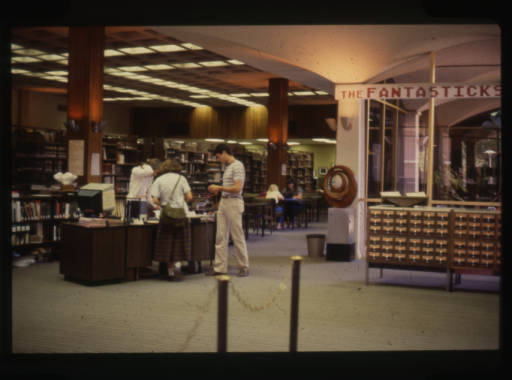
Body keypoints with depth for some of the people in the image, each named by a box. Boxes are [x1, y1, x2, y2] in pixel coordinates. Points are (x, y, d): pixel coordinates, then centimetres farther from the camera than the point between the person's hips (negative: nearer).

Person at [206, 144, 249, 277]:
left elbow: (237, 188, -19)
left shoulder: (237, 166, -11)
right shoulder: (227, 167, 17)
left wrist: (219, 188, -13)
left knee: (238, 237, -2)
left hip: (233, 203, -9)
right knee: (221, 237, 7)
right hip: (224, 203, 9)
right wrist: (218, 191, 14)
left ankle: (244, 267, 7)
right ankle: (220, 267, 10)